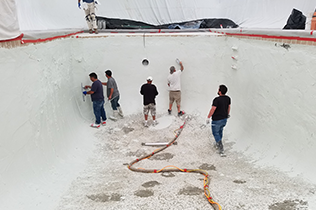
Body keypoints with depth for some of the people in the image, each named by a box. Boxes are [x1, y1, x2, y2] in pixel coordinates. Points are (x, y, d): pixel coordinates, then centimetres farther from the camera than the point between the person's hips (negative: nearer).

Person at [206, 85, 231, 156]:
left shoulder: (217, 99, -26)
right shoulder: (228, 98, -3)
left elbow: (213, 109, -25)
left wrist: (208, 117, -14)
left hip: (217, 120, -7)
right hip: (224, 119, 7)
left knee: (215, 133, 9)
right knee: (220, 130, 28)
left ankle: (221, 150, 4)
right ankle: (218, 144, 45)